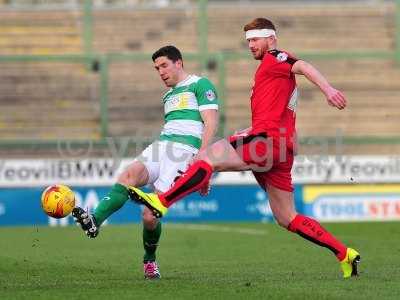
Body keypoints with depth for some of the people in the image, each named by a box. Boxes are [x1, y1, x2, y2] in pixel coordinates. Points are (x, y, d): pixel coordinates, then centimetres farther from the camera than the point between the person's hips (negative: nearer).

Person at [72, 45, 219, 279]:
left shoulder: (200, 84, 4)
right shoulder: (168, 95, 30)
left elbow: (211, 124, -5)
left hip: (185, 151, -7)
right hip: (160, 146, 7)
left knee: (150, 215, -14)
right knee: (130, 174, -28)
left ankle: (150, 261, 11)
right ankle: (94, 221, -45)